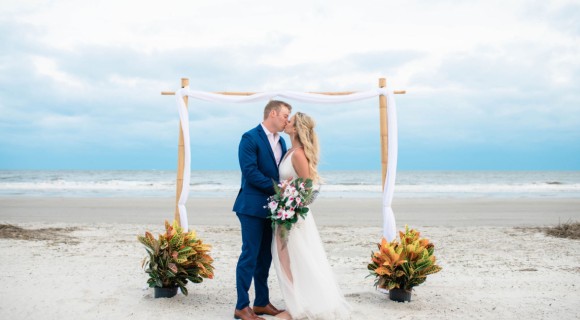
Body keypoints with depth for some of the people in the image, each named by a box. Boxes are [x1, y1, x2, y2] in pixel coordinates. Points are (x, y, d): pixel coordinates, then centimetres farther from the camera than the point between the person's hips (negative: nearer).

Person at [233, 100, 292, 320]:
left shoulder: (281, 142, 15)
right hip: (253, 207, -8)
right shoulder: (250, 138, -10)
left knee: (265, 257, 12)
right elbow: (250, 172, -19)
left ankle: (262, 302, 21)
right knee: (250, 256, -4)